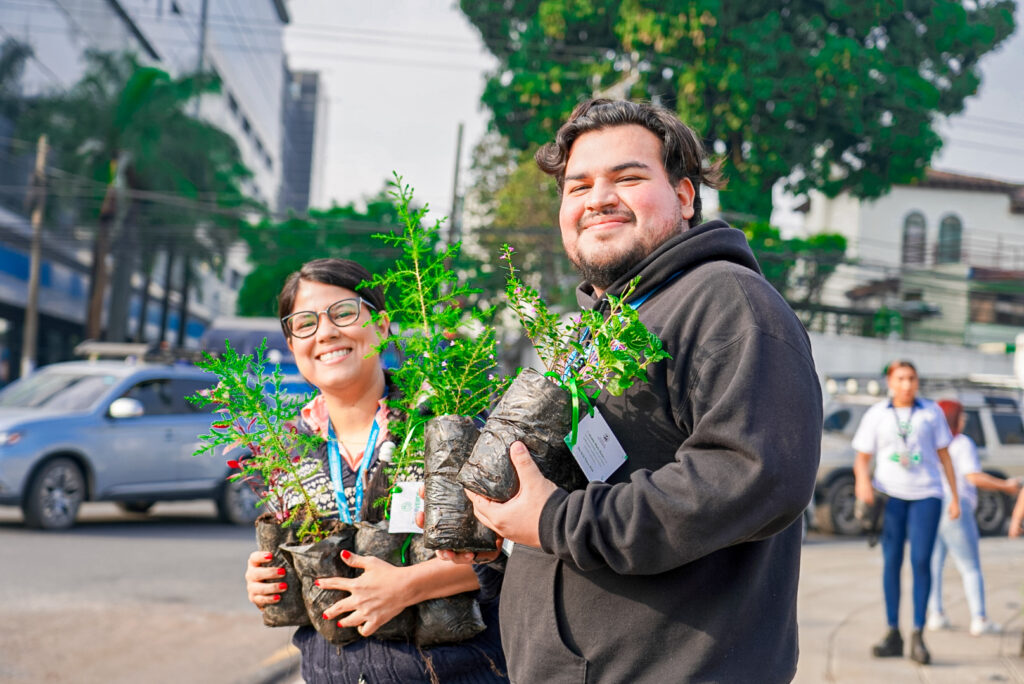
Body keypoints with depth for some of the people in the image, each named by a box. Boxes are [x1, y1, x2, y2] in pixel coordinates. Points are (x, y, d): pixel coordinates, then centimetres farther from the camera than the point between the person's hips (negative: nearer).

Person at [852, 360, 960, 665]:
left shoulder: (931, 412, 8)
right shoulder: (876, 415, 7)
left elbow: (944, 455, 10)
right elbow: (862, 459, 5)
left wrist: (955, 497, 7)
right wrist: (863, 481, -17)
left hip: (926, 494, -1)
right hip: (889, 494, 1)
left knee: (921, 561, -9)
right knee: (891, 561, -1)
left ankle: (918, 636, -4)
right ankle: (893, 634, 5)